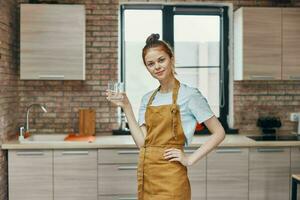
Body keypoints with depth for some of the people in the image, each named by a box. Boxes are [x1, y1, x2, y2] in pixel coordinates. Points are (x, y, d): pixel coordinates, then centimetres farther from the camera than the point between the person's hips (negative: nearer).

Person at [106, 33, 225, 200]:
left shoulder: (189, 94, -9)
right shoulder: (147, 99, 8)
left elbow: (219, 133, -8)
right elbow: (141, 142, 1)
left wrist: (190, 159, -12)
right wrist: (126, 107, 0)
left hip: (170, 176, -6)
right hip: (146, 174, 6)